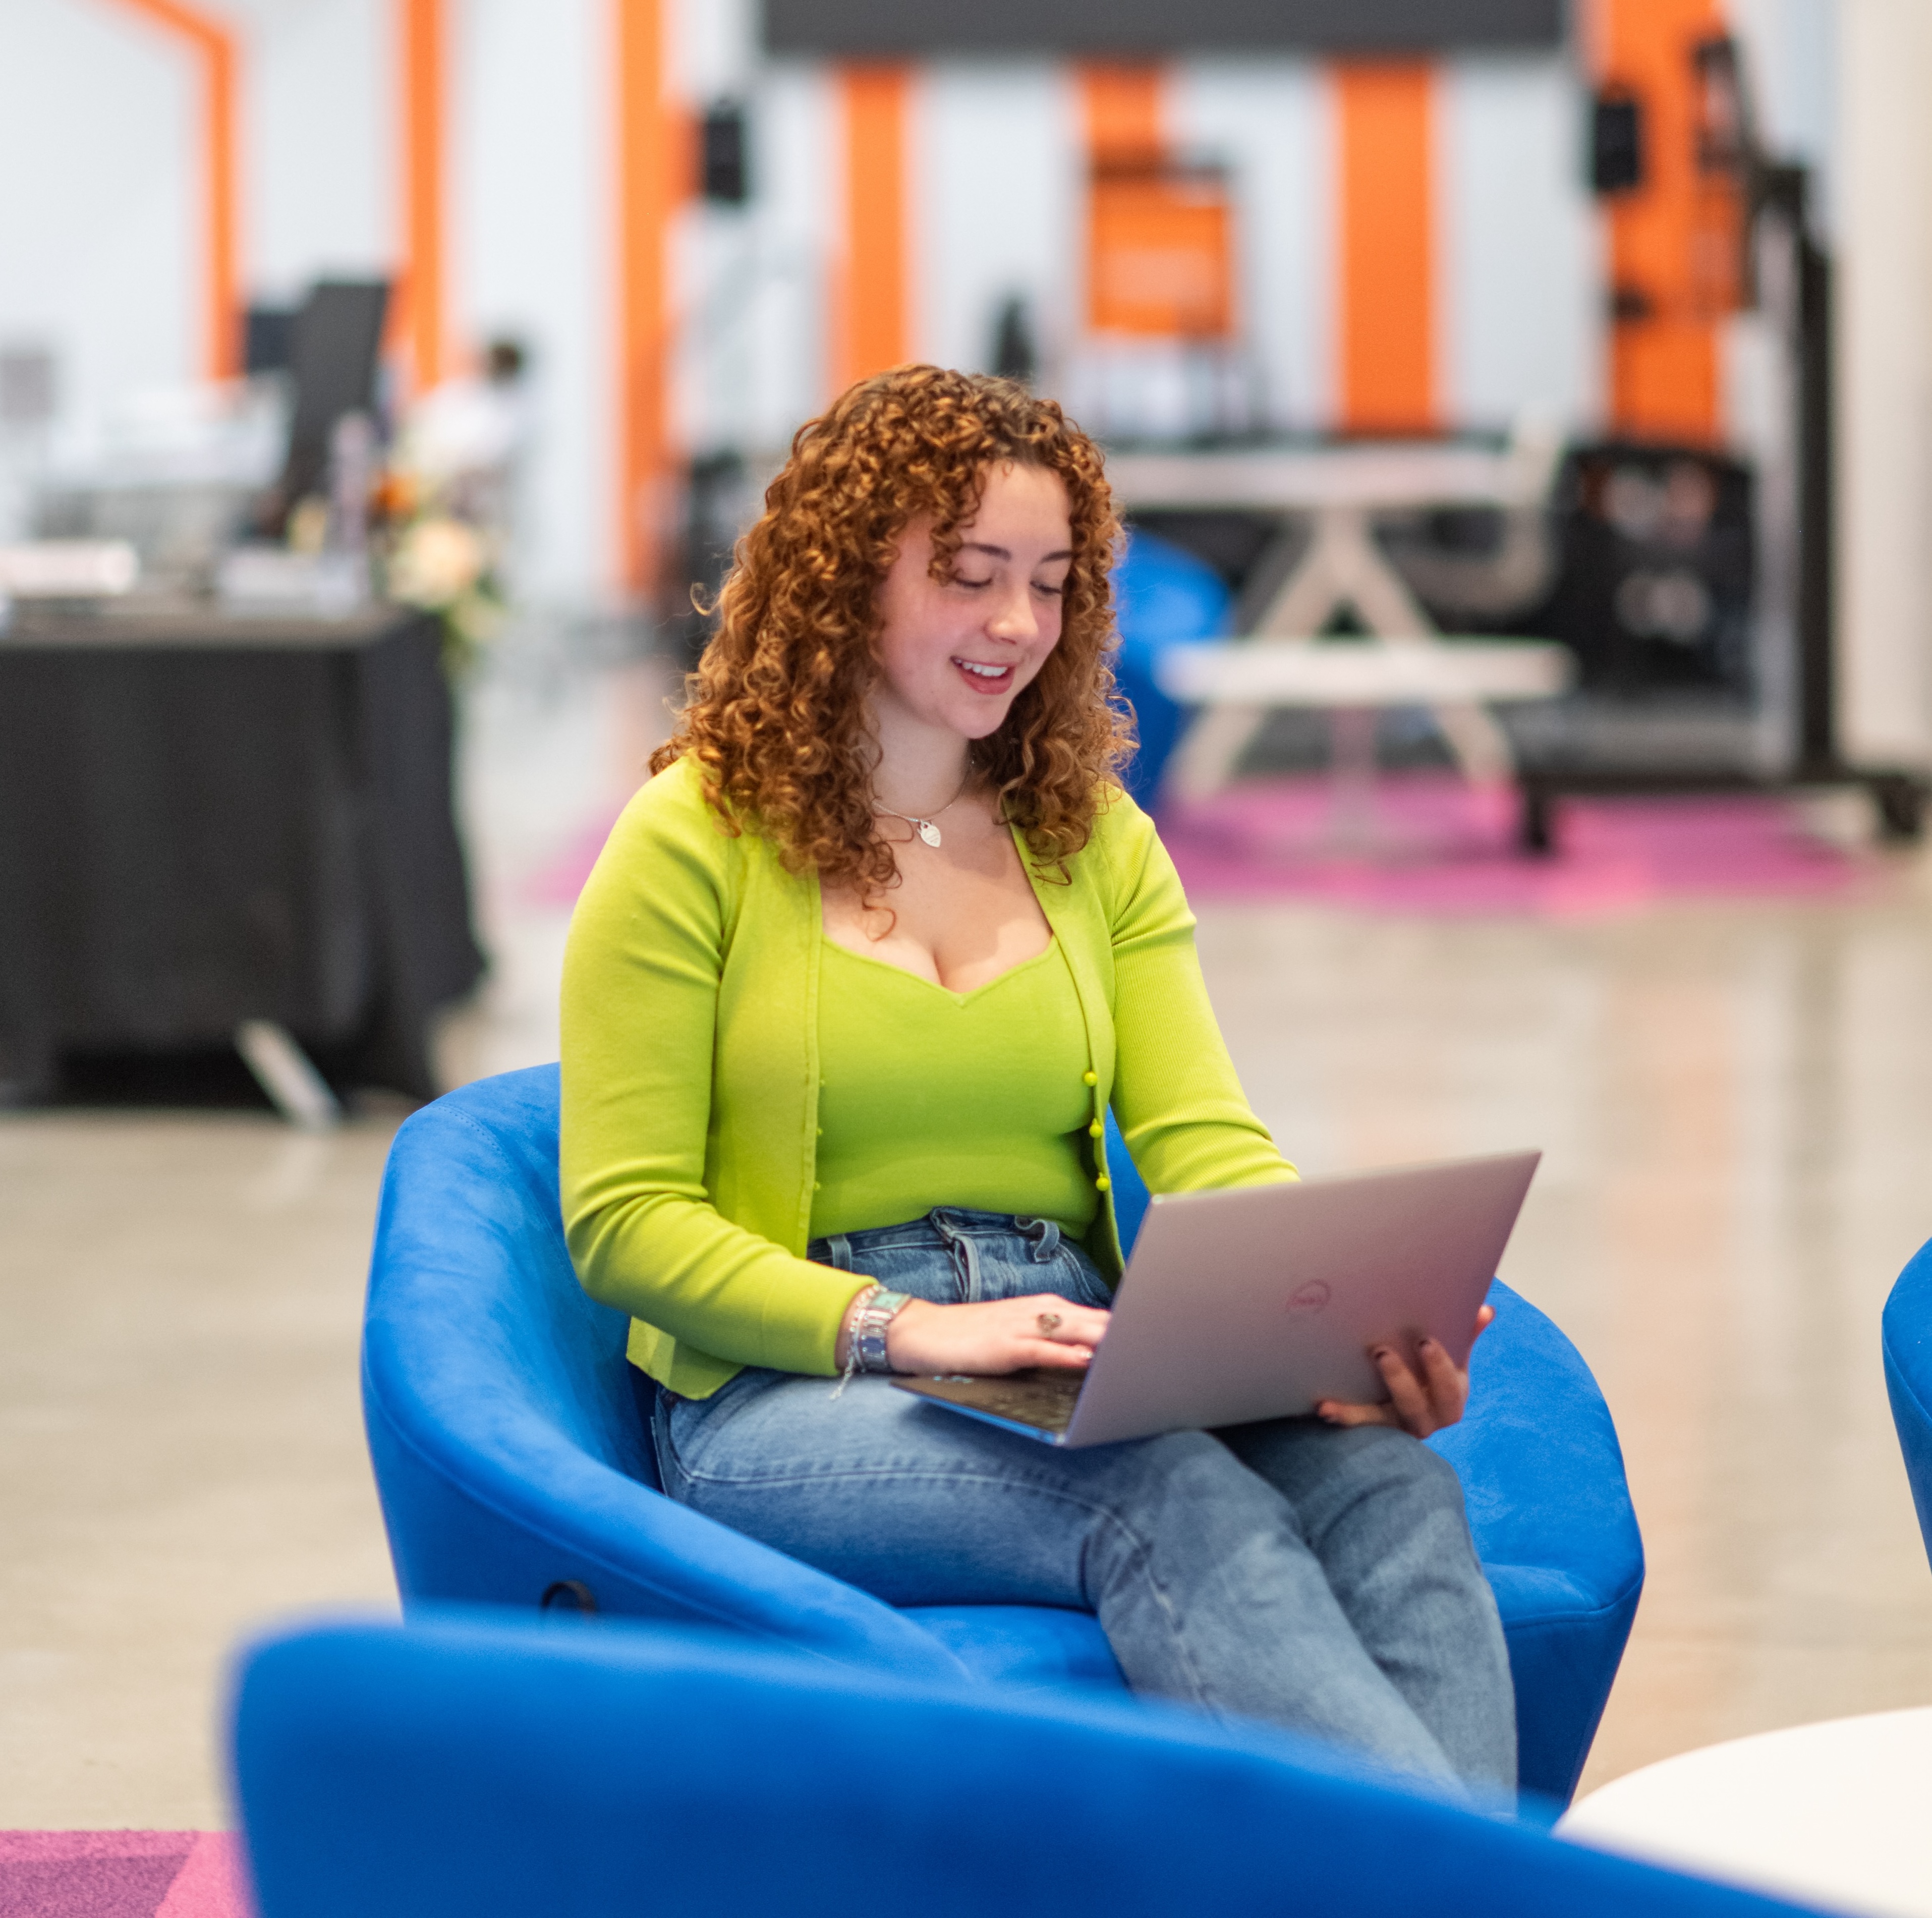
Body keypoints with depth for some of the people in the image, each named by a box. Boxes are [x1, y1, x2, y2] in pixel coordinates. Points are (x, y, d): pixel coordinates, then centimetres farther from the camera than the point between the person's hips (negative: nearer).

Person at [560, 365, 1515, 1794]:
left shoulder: (1097, 842, 18)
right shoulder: (696, 843, 3)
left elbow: (1207, 1147, 7)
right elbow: (627, 1219, -3)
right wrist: (898, 1329, -19)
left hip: (1086, 1381, 5)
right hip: (792, 1395, -5)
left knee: (1391, 1483, -29)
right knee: (1178, 1502, -36)